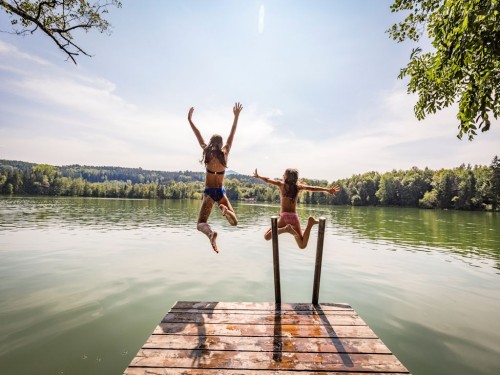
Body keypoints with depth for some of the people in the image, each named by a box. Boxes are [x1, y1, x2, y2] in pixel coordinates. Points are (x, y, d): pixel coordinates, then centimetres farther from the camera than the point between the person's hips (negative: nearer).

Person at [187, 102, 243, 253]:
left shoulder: (207, 152, -4)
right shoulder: (225, 153, -1)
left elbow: (198, 135, 4)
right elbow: (232, 135, 6)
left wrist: (190, 119, 10)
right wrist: (236, 116, 11)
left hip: (209, 191, -1)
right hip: (221, 191, 1)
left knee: (201, 224, 3)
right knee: (234, 221, 10)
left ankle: (211, 233, -34)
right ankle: (224, 209, -26)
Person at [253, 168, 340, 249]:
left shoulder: (281, 184, 2)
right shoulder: (298, 186, 8)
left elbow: (267, 180, 12)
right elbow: (312, 188, 0)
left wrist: (257, 176, 29)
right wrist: (328, 189, 3)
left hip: (284, 216, -3)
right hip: (294, 217, 3)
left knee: (267, 237, 0)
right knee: (302, 245, 6)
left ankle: (285, 229, -23)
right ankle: (310, 223, -17)